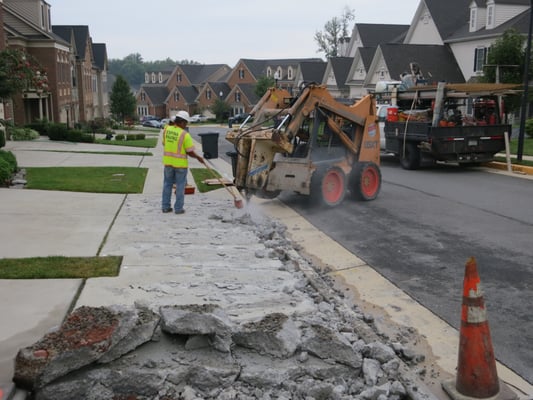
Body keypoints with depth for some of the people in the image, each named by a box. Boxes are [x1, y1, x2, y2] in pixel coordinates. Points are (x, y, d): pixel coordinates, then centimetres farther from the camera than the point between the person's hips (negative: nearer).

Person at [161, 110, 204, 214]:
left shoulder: (166, 130, -2)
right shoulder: (185, 134, -16)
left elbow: (165, 143, 10)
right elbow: (190, 152, -14)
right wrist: (198, 157, 4)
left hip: (168, 161, 5)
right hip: (180, 163, -4)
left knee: (167, 184, 15)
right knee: (180, 185, 7)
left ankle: (165, 206, 19)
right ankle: (178, 208, 11)